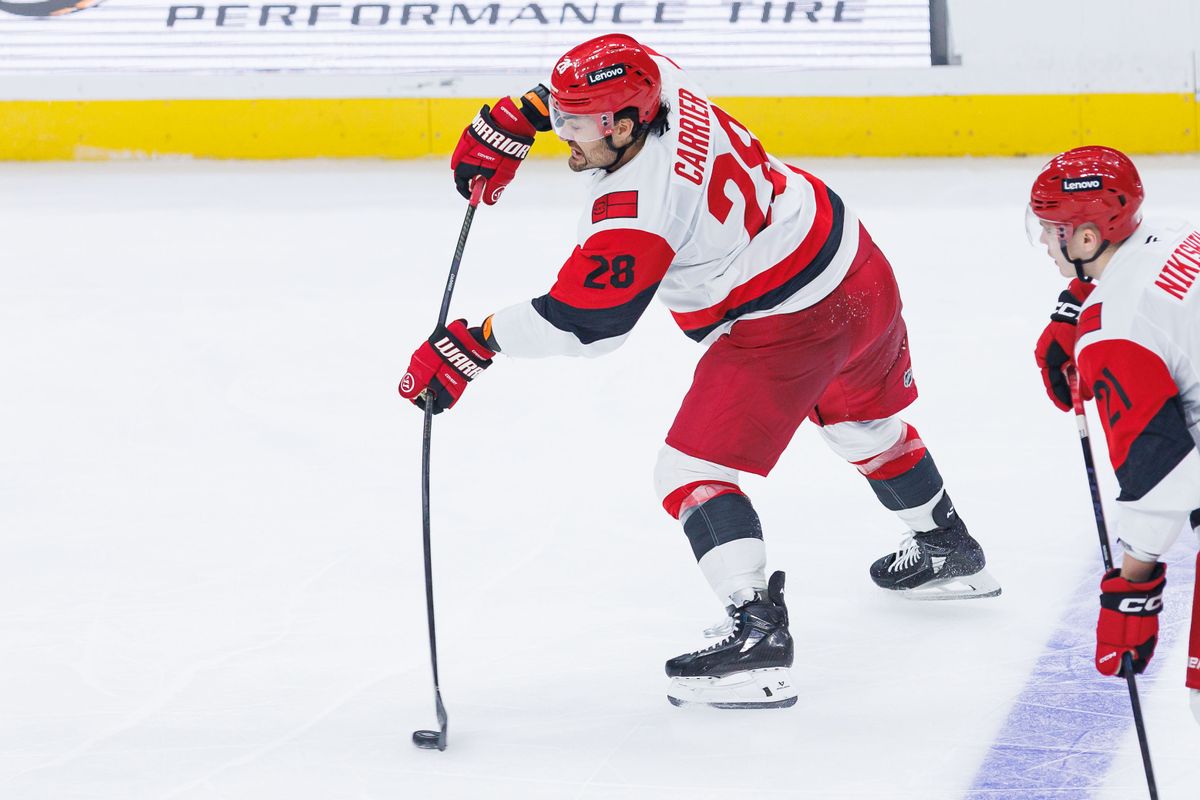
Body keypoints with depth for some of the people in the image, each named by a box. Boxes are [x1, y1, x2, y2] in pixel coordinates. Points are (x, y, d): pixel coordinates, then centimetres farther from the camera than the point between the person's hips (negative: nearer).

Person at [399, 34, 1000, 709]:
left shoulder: (637, 208, -29)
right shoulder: (664, 86, -7)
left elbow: (580, 321, -28)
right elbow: (597, 79, 17)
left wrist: (474, 344, -23)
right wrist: (517, 118, 9)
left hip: (786, 326, -10)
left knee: (692, 472, -7)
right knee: (864, 420, 35)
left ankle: (757, 633, -20)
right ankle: (949, 551, 57)